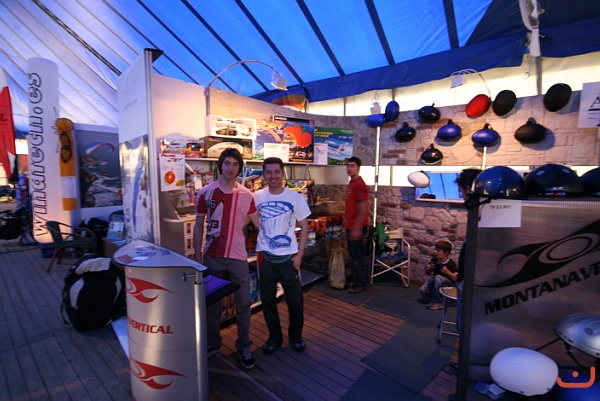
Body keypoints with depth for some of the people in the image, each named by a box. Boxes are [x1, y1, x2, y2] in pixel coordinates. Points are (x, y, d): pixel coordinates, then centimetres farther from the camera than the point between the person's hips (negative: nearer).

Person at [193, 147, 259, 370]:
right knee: (212, 303, 17)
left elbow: (258, 222, 9)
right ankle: (212, 343, 39)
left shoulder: (246, 195, -1)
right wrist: (197, 256, 0)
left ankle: (243, 347, 29)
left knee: (243, 305, 9)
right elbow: (198, 226, 1)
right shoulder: (205, 193, -4)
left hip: (238, 257, 1)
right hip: (212, 257, 0)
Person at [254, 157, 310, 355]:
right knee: (268, 301, 14)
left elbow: (304, 226, -1)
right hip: (265, 257, 1)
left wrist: (299, 254, -6)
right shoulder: (257, 197, -3)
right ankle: (274, 336, 36)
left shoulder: (295, 197, -6)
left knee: (295, 300, 12)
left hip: (289, 257, -1)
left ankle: (295, 335, 37)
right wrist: (255, 252, -1)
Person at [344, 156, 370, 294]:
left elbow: (362, 208, -22)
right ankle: (357, 280, 32)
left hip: (357, 227, -10)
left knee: (358, 256, 2)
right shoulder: (352, 183, 12)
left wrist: (357, 228, -23)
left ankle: (362, 283, 16)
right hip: (350, 226, 10)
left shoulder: (359, 184, -18)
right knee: (353, 255, 18)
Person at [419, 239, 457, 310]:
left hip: (449, 283, -5)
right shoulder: (434, 260, -5)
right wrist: (429, 268, -16)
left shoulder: (451, 263, -20)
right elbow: (428, 273, 6)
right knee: (422, 290, -20)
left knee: (438, 277, -38)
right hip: (436, 281, 5)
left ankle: (436, 302, -23)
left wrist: (447, 272, -34)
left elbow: (457, 278, -21)